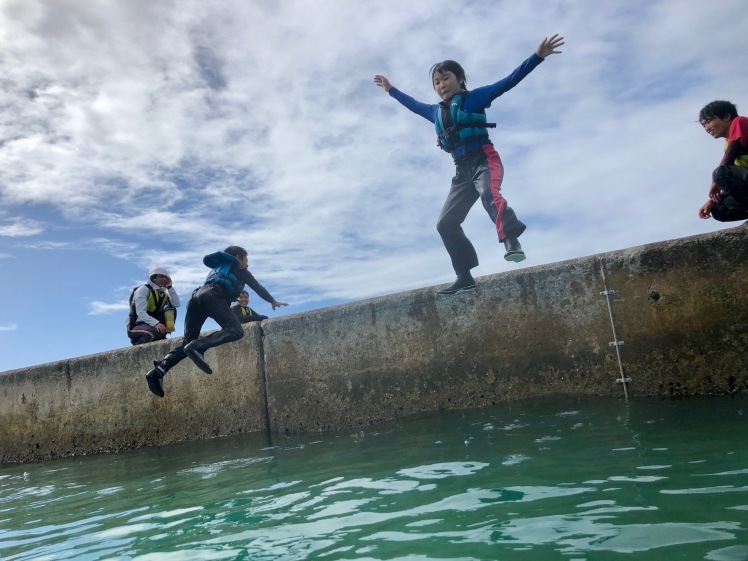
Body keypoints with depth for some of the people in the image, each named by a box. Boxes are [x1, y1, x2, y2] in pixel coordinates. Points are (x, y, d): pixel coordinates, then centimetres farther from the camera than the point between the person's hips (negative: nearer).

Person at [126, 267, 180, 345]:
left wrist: (170, 287, -5)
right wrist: (156, 323, -37)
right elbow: (140, 312, -23)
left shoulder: (163, 294, 11)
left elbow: (176, 304, -6)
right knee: (156, 332, -36)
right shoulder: (143, 289, -9)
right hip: (136, 326, -6)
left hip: (153, 324, 6)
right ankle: (138, 342, -7)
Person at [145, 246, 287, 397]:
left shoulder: (221, 267, 43)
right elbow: (257, 287, 32)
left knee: (188, 343, 6)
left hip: (197, 295, 8)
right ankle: (197, 347, -42)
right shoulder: (240, 270, 26)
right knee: (236, 331, -21)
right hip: (212, 295, -7)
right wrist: (273, 301, 46)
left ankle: (158, 371, -13)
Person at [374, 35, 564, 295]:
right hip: (462, 170, 6)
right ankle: (465, 276, 1)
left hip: (484, 160, -6)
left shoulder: (474, 97, 5)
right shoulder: (436, 112, 20)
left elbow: (509, 81, -3)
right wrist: (391, 90, 50)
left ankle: (512, 240, -52)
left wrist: (537, 56, -12)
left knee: (489, 193, -38)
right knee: (446, 223, -3)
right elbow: (413, 105, 39)